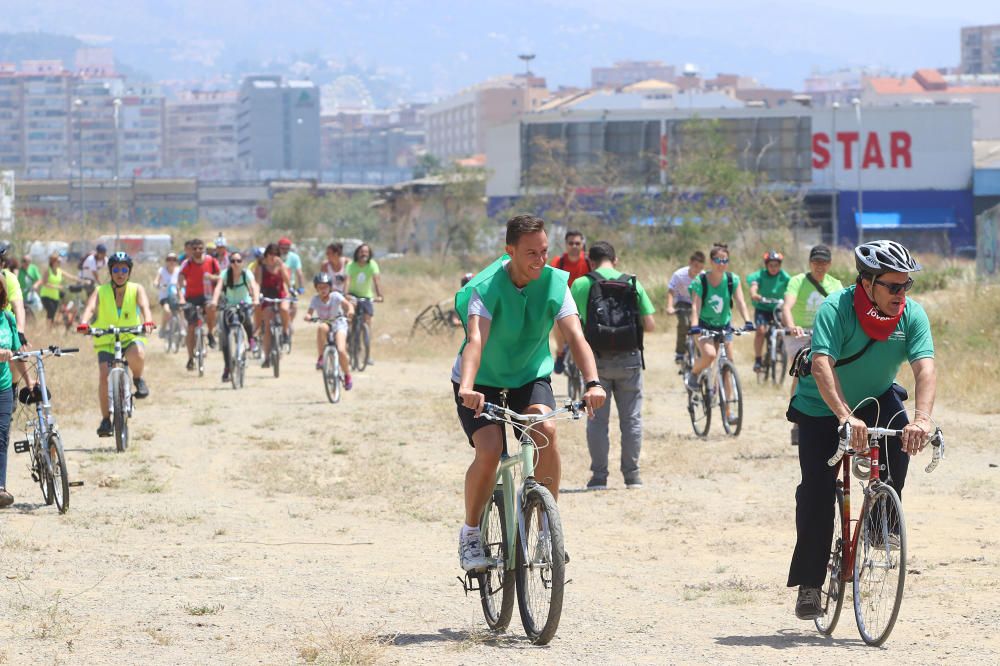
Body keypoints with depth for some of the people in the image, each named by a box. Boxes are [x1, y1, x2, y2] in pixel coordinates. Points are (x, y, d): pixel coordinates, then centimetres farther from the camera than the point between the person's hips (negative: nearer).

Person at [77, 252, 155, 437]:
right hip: (106, 342, 1)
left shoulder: (136, 290, -3)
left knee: (137, 353, -36)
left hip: (131, 338, -1)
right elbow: (90, 308, -21)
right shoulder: (101, 292, -4)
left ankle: (138, 379, -3)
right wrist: (83, 324, -43)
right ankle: (106, 420, -7)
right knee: (104, 376, -20)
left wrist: (148, 321, -44)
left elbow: (144, 306, -22)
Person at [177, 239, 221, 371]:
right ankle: (191, 358, 7)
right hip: (191, 297, 0)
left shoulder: (211, 261, -5)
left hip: (206, 295, 0)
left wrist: (212, 277, -20)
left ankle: (211, 334, -10)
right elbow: (180, 282, -18)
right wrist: (181, 298, -32)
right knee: (191, 327, -3)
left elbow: (220, 278, 3)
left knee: (211, 307, -35)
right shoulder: (187, 264, -10)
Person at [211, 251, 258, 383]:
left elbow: (253, 286, -30)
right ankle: (227, 367, 4)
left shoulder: (247, 273, -14)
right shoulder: (225, 274, -13)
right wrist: (214, 301, -47)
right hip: (229, 306, 1)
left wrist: (256, 300, -49)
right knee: (225, 339, -9)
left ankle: (250, 340, -3)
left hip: (245, 304, -1)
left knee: (247, 320, -36)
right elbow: (218, 287, -28)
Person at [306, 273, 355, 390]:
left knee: (341, 351, -23)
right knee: (321, 328, -38)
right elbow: (309, 313, -14)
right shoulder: (315, 299, -8)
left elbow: (347, 304, -27)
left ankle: (347, 375, 3)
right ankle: (321, 357, -25)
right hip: (325, 323, 2)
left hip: (338, 324, -2)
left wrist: (350, 310, -50)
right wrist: (308, 316, -37)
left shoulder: (335, 296, -15)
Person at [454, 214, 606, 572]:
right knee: (490, 450, -24)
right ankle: (470, 534, -1)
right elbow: (475, 341, -38)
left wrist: (593, 383, -42)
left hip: (529, 377, 3)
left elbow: (575, 336, -25)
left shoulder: (554, 284, -15)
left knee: (545, 430, -26)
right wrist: (466, 389, -56)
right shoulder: (485, 288, -24)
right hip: (482, 382, -3)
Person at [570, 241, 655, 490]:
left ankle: (599, 476, 6)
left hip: (596, 359, -1)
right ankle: (632, 475, 11)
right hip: (628, 359, 1)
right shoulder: (633, 284, 0)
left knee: (597, 419, 7)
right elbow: (649, 325, 0)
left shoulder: (581, 285, -4)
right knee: (631, 418, 10)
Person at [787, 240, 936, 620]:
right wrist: (846, 417, -53)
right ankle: (809, 584, 2)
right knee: (817, 491, -9)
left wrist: (922, 418, -47)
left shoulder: (912, 315, -17)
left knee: (899, 428, -30)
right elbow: (822, 365, -39)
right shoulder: (836, 309, -27)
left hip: (875, 400, 3)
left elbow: (924, 368, -29)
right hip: (822, 408, -3)